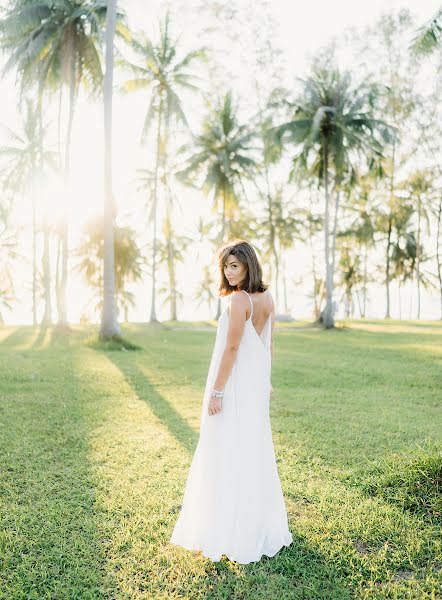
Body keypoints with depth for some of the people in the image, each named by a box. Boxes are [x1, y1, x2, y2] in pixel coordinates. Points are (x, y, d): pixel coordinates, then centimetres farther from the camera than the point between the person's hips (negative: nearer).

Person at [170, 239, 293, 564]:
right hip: (257, 382, 9)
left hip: (235, 383, -9)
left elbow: (231, 348, -21)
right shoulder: (267, 298, 6)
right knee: (256, 450, 19)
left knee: (229, 454, 2)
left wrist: (216, 391, -17)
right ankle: (264, 524, 34)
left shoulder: (238, 300, -18)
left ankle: (233, 531, 14)